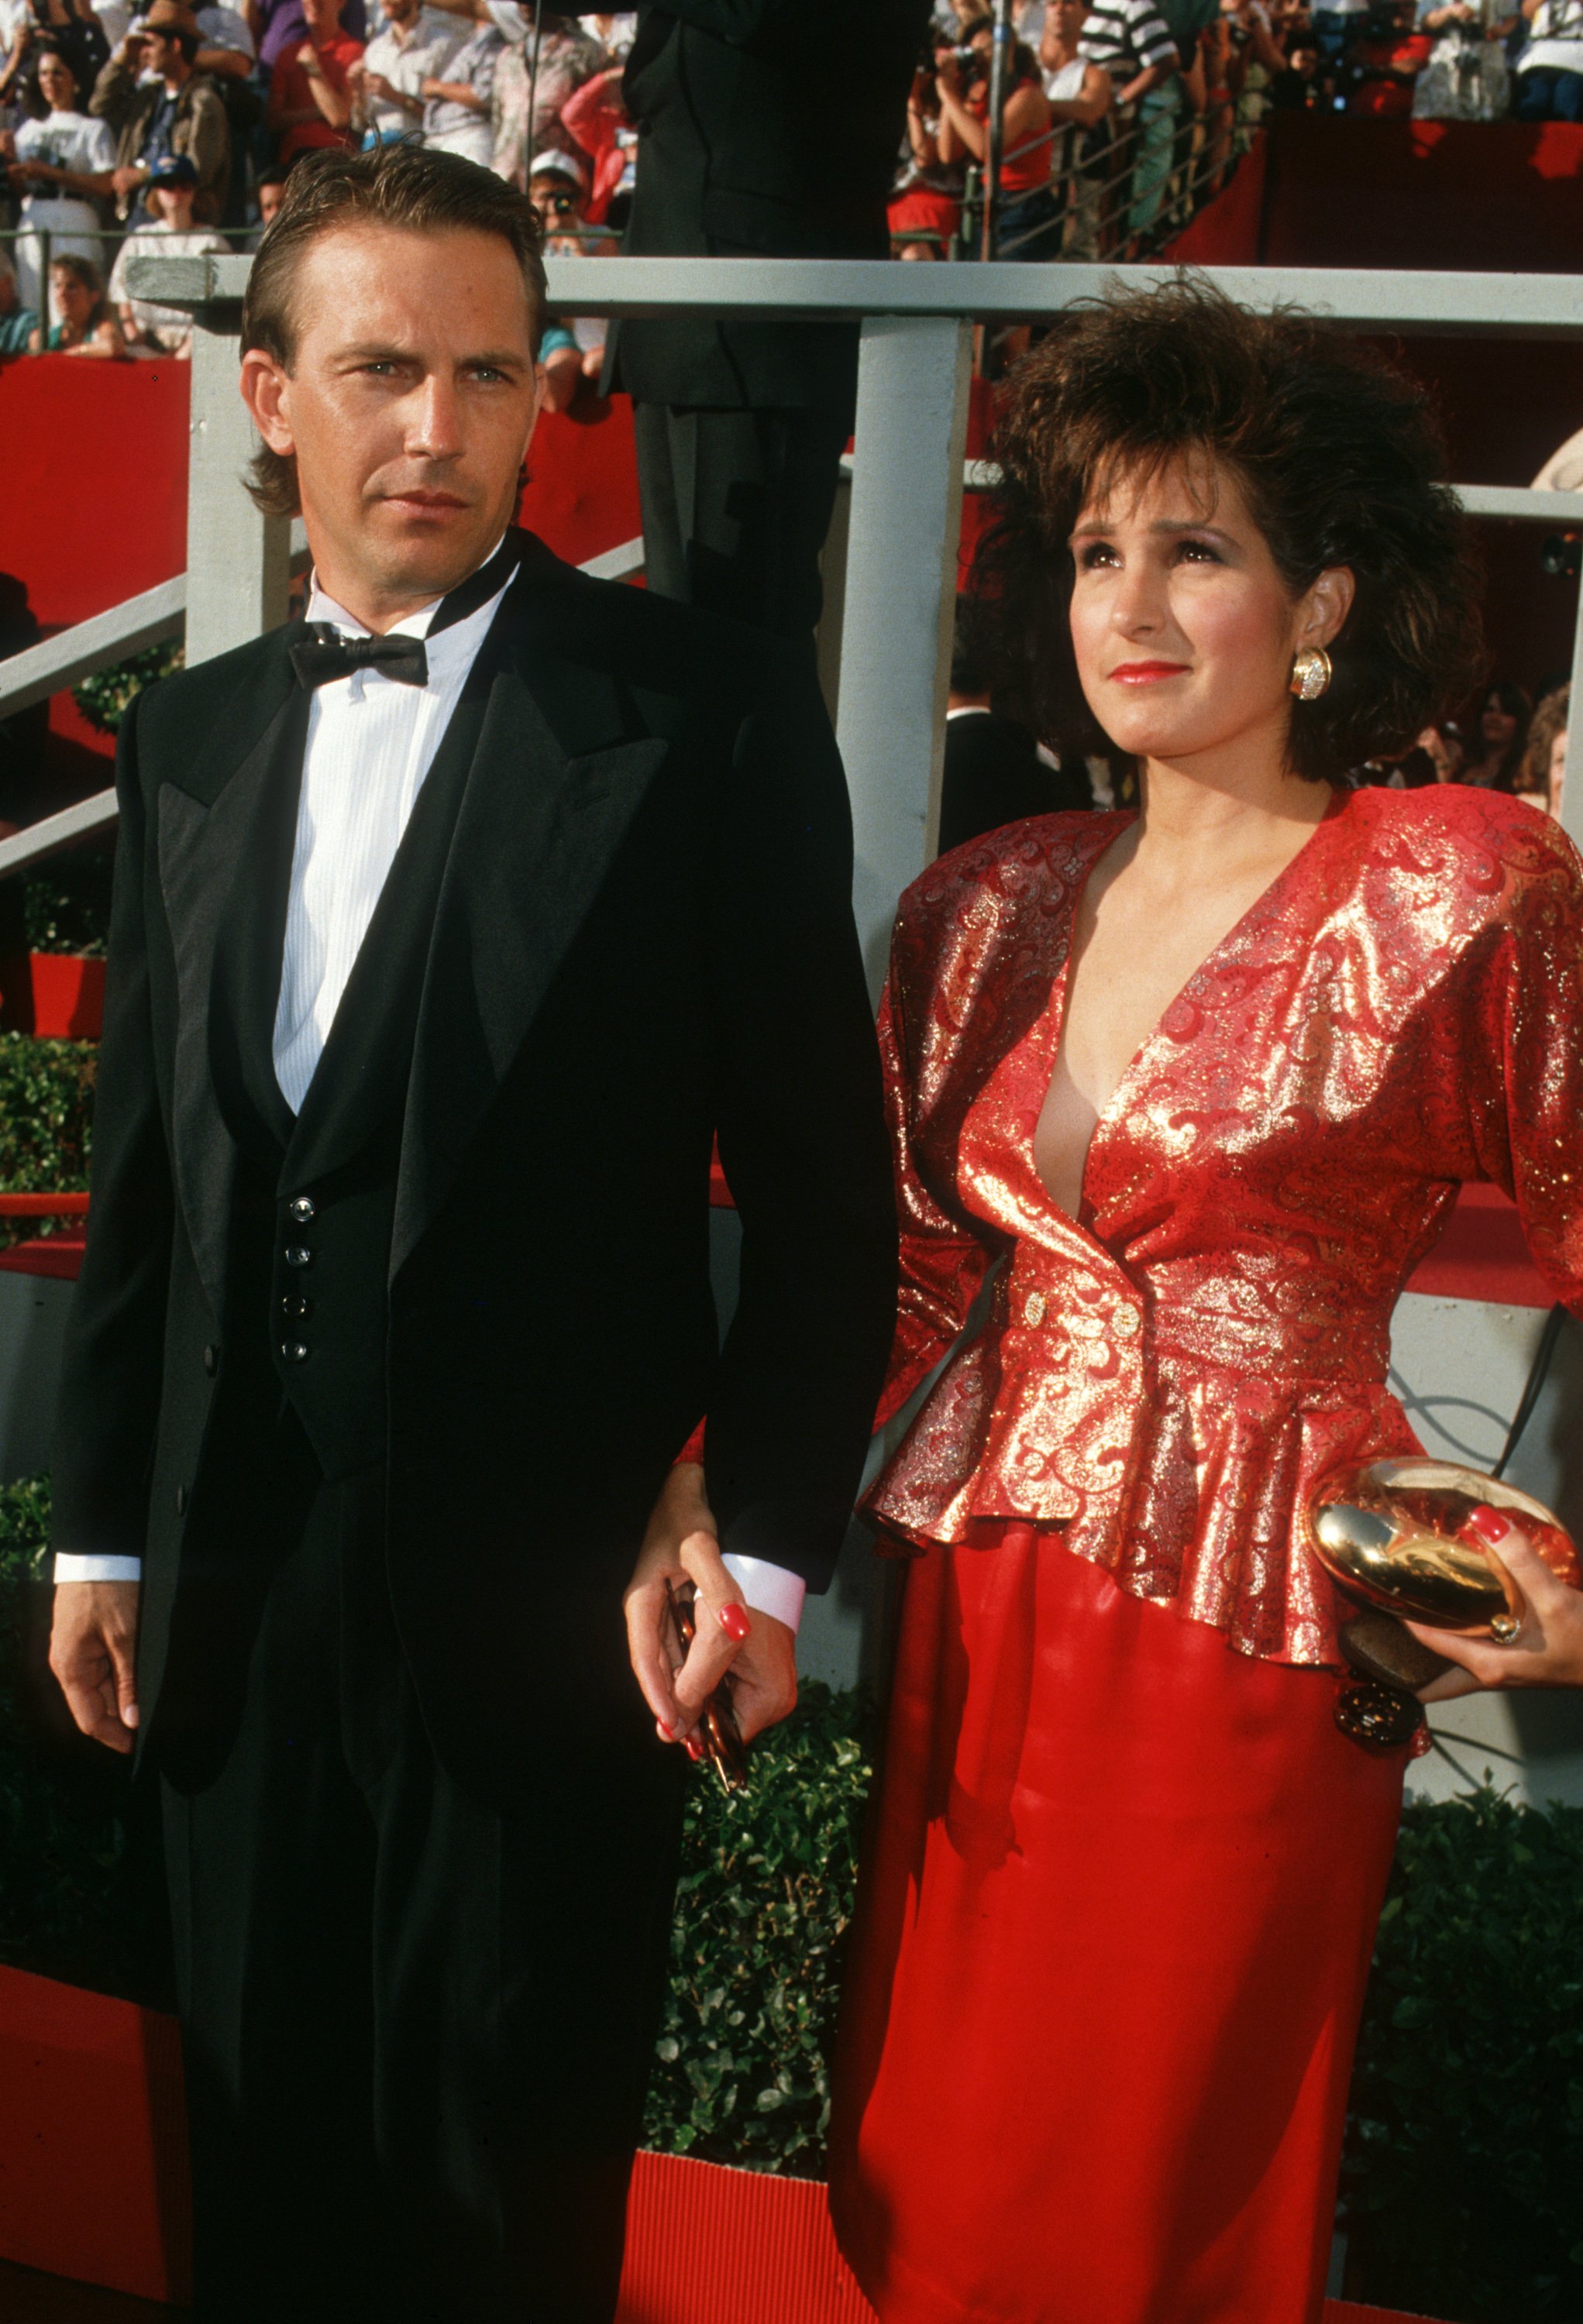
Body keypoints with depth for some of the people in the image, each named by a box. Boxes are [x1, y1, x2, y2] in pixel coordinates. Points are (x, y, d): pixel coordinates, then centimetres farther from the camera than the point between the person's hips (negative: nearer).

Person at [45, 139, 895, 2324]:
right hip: (241, 1594, 5)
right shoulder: (189, 741, 7)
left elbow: (825, 1177, -8)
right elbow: (141, 1175, 11)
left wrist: (766, 1542, -10)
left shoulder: (705, 710, -9)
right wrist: (99, 1530, 13)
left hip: (555, 1602, -4)